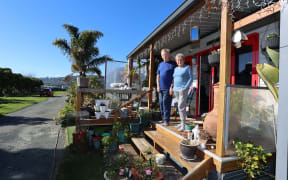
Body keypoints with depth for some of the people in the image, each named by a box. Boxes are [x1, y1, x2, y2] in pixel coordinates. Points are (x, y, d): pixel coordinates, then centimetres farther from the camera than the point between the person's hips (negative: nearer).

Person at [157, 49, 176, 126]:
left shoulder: (172, 64, 0)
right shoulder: (160, 64, 16)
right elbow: (158, 76, 15)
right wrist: (158, 86, 4)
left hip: (168, 88, -5)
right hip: (161, 88, 6)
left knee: (166, 104, -6)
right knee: (161, 104, 9)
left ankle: (166, 120, 2)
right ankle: (163, 119, 21)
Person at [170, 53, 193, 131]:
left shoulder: (187, 67, -3)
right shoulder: (176, 69, 15)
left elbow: (191, 78, -8)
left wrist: (185, 87, -17)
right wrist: (171, 87, 7)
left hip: (183, 89, -7)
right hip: (176, 90, 7)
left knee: (181, 106, -14)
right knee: (181, 106, 11)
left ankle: (183, 125, -10)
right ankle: (182, 122, 20)